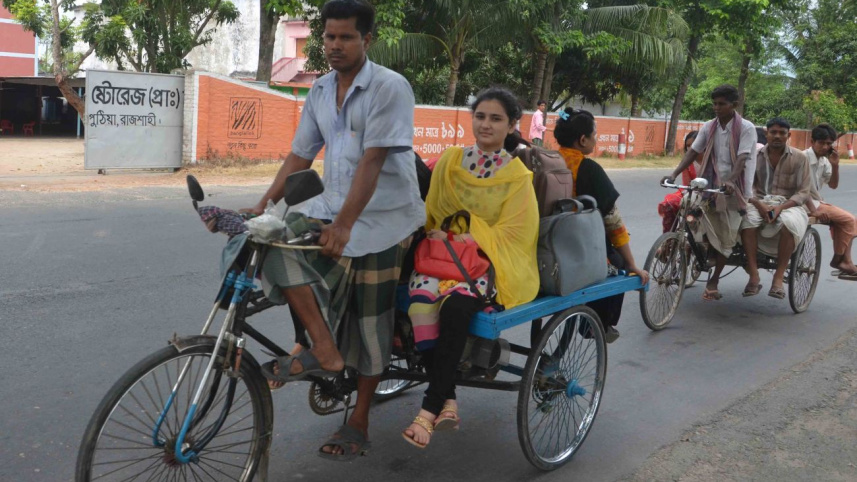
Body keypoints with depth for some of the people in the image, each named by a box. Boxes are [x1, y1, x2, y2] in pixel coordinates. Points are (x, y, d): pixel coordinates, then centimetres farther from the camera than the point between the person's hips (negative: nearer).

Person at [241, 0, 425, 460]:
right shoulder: (320, 91, 8)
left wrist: (344, 224, -28)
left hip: (381, 216, -6)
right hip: (332, 206, 6)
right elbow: (299, 155, 10)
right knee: (277, 242, -20)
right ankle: (323, 349, -13)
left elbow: (372, 161, -21)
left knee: (370, 323, 1)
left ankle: (358, 422, 18)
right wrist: (263, 205, 0)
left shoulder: (389, 87, -13)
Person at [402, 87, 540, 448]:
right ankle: (448, 400, -30)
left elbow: (511, 234, -3)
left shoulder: (518, 176, 3)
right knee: (423, 292, -33)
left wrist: (466, 238, -14)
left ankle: (430, 407, -30)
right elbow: (431, 212, 14)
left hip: (492, 262, -3)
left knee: (456, 304, -36)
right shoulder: (450, 160, 12)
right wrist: (437, 237, -7)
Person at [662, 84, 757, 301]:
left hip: (732, 189, -3)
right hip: (709, 186, 3)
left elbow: (742, 158, -19)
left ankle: (713, 281, 14)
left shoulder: (746, 128, -7)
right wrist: (674, 174, -13)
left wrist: (730, 180, -37)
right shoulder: (709, 127, 6)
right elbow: (693, 152, 2)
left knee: (724, 237, 3)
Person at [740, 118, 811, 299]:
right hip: (759, 202, 1)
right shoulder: (756, 155, 5)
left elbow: (803, 192, -2)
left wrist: (781, 207, -19)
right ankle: (754, 276, -30)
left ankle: (778, 277, -27)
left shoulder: (799, 158, 2)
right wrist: (759, 204, -19)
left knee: (789, 223, -37)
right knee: (747, 219, -34)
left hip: (788, 204, -1)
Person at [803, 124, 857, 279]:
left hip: (817, 202, 9)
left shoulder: (824, 161, 10)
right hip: (805, 203, -9)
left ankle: (845, 261, 2)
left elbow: (833, 185, 13)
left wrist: (835, 165, -2)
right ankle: (838, 260, 1)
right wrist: (813, 210, -22)